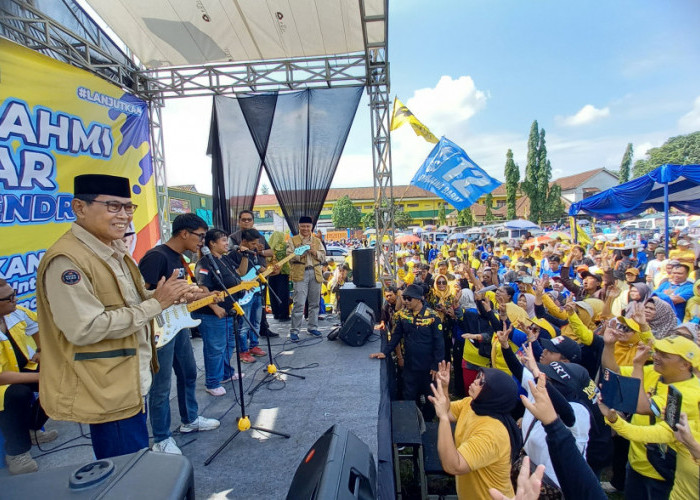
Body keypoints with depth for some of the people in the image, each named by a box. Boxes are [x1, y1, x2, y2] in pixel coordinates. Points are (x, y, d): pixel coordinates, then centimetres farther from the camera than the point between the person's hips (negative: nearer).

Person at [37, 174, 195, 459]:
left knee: (136, 464, 24)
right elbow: (84, 329, -27)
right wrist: (156, 303, -24)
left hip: (132, 381, 9)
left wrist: (171, 295, -2)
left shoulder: (114, 251, 8)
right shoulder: (67, 260, -22)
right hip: (108, 392, -9)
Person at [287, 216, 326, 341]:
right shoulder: (293, 240, 7)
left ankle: (312, 327, 22)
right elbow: (289, 257, -3)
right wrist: (302, 251, -15)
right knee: (299, 303, -9)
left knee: (314, 303, 10)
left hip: (315, 273, 4)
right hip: (300, 274, -4)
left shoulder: (317, 241, 17)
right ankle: (294, 330, -2)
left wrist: (314, 252, -8)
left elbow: (323, 257, 9)